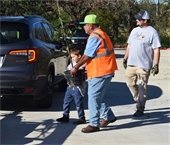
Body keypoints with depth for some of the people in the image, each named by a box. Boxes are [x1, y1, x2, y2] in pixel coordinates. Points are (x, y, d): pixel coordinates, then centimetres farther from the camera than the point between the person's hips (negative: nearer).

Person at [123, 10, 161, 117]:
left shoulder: (152, 32, -8)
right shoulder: (135, 30, 14)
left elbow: (156, 50, -11)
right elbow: (129, 45, 22)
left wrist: (156, 65, -16)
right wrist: (125, 58, 19)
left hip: (144, 65, -7)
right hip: (131, 63, 7)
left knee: (142, 87, 0)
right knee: (131, 83, 9)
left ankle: (140, 109, 9)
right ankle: (138, 100, 31)